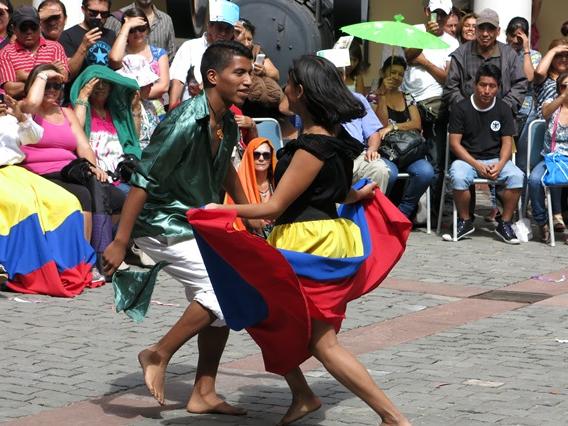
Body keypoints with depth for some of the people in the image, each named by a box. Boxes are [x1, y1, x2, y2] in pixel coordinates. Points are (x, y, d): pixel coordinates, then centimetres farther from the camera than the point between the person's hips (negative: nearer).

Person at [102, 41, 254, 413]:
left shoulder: (227, 123, 2)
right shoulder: (184, 124, -25)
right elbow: (142, 181, -25)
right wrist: (120, 242, -25)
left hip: (199, 225, 9)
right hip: (164, 225, -9)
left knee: (219, 299, 7)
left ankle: (204, 393, 16)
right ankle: (159, 355, -2)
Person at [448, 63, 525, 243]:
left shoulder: (503, 109, 6)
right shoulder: (461, 108, -2)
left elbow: (507, 142, 4)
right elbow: (455, 143, -5)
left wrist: (500, 165, -16)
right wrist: (477, 165, -16)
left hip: (496, 159, 2)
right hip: (467, 159, -2)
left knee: (517, 176, -27)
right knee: (458, 177, -35)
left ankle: (505, 223, -11)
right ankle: (465, 221, -11)